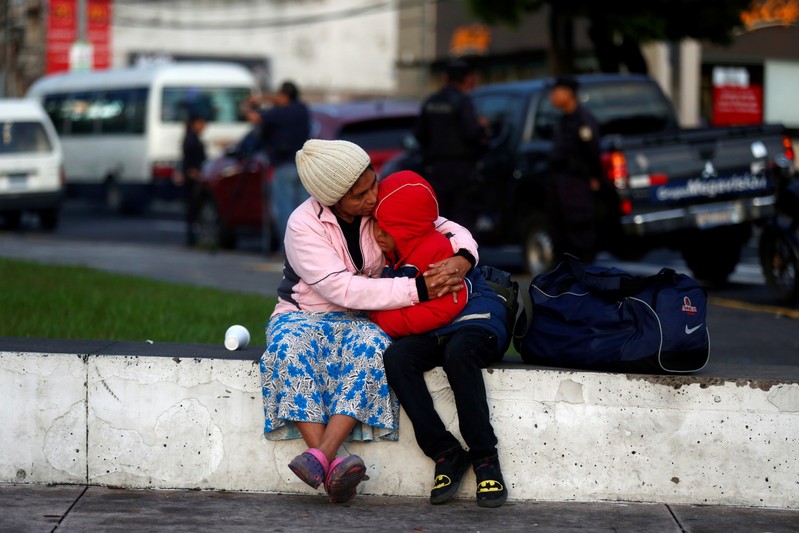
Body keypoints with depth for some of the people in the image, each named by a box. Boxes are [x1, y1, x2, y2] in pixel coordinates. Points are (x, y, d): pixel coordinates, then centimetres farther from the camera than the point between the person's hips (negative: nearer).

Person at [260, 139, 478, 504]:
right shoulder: (304, 225, -16)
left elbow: (451, 231, 3)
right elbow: (343, 290, -25)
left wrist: (461, 259, -23)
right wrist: (418, 289, -31)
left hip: (357, 321, 2)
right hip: (301, 316, -2)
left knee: (371, 347, -35)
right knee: (291, 351, -37)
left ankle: (322, 456, -46)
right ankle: (332, 470, -46)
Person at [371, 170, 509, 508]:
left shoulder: (437, 248, -15)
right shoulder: (393, 256, 12)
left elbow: (444, 308, -20)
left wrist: (387, 321, -16)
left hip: (474, 325, -7)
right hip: (431, 338, 7)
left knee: (458, 353, -42)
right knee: (395, 359, -26)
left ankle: (484, 456, -30)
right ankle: (445, 452, -23)